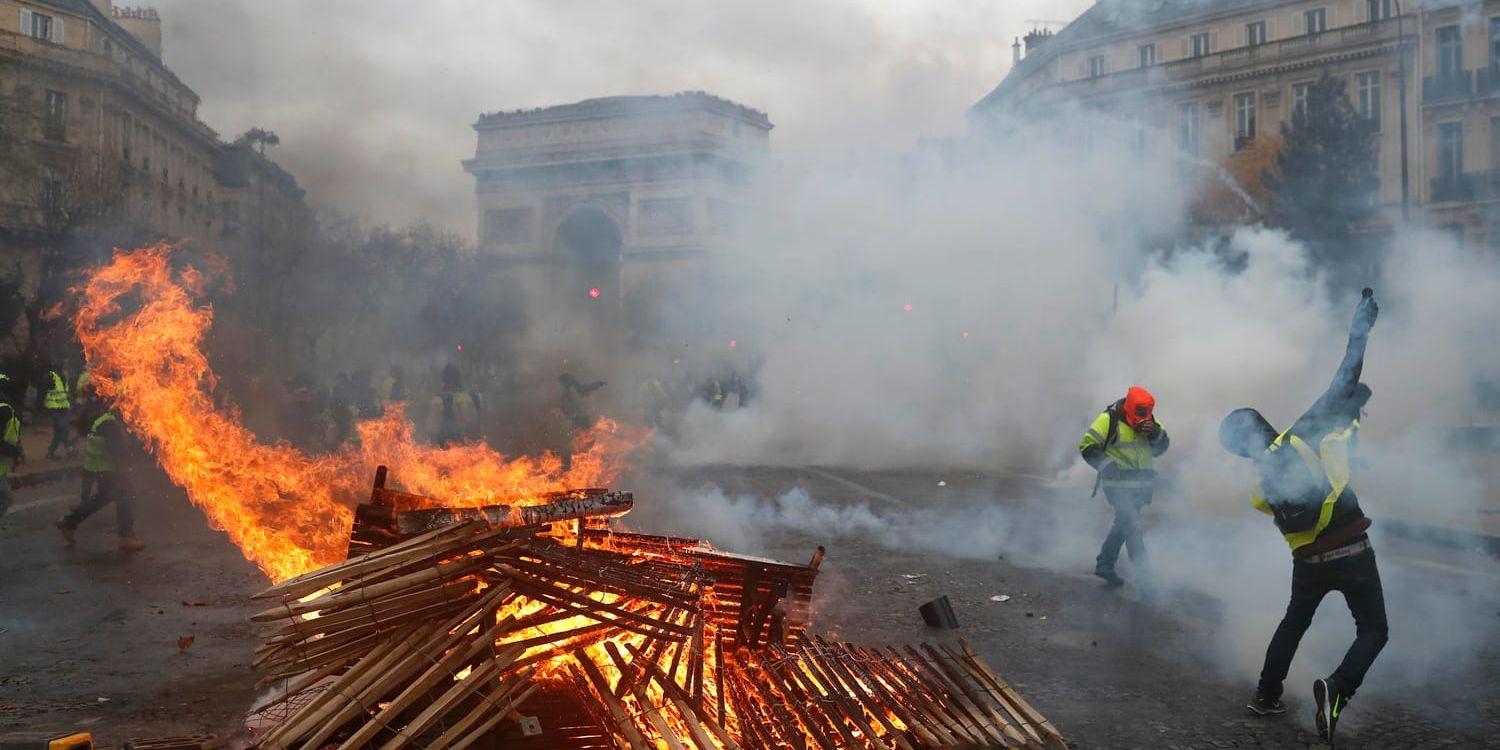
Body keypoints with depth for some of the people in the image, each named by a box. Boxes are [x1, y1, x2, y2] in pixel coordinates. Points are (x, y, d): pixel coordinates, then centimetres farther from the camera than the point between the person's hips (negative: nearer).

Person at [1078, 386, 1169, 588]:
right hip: (1118, 484, -7)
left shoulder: (1148, 420, 7)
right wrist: (1107, 465, -21)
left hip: (1140, 486, 7)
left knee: (1123, 525, 16)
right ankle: (1143, 574, -14)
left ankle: (1104, 565, 31)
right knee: (1133, 526, -14)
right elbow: (1087, 446, -10)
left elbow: (1161, 447, 9)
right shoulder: (1109, 419, -12)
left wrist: (1156, 433, -13)